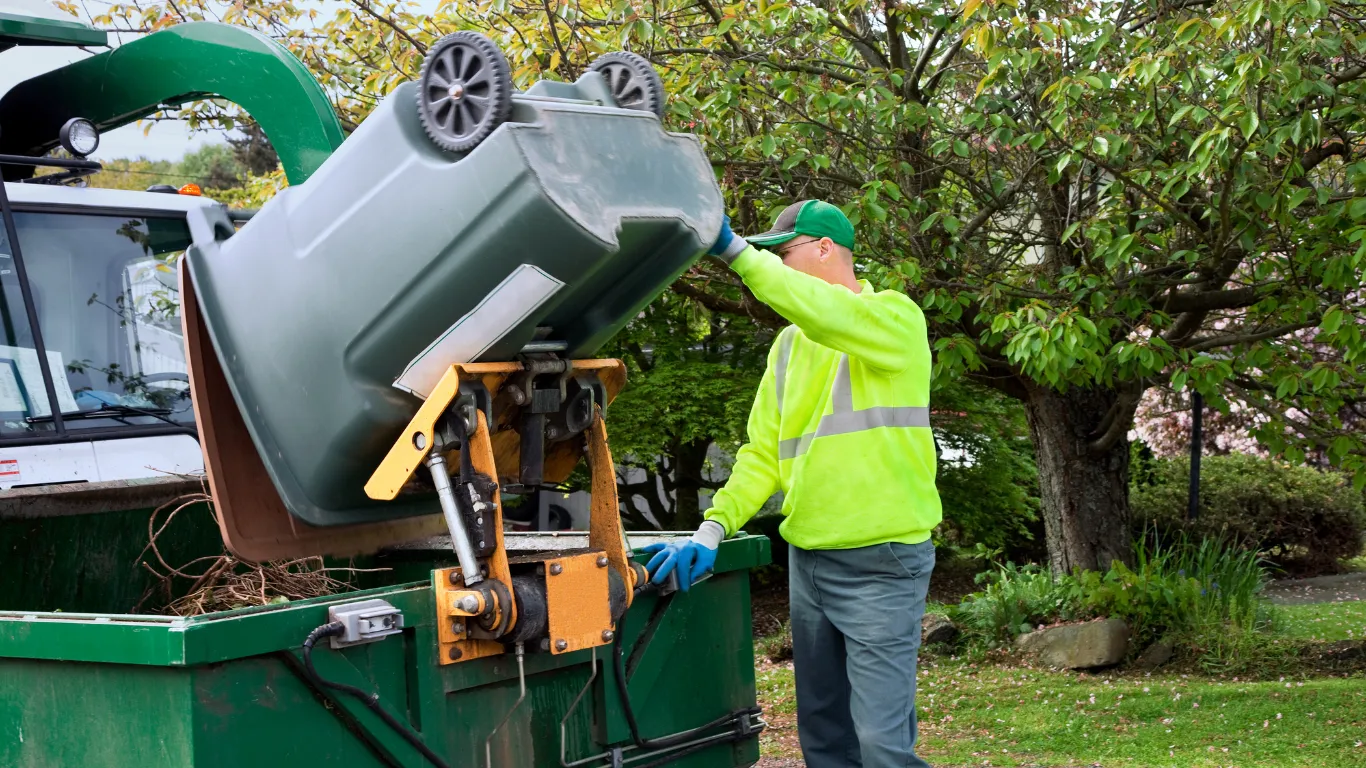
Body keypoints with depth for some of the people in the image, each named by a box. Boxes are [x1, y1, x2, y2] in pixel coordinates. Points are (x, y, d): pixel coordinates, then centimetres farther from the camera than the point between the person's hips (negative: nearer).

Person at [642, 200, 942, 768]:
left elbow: (831, 315, -28)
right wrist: (714, 526, -5)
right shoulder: (788, 346, 14)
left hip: (880, 564, -7)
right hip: (807, 560, 7)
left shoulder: (896, 318, -6)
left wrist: (736, 251, -26)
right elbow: (764, 455, 10)